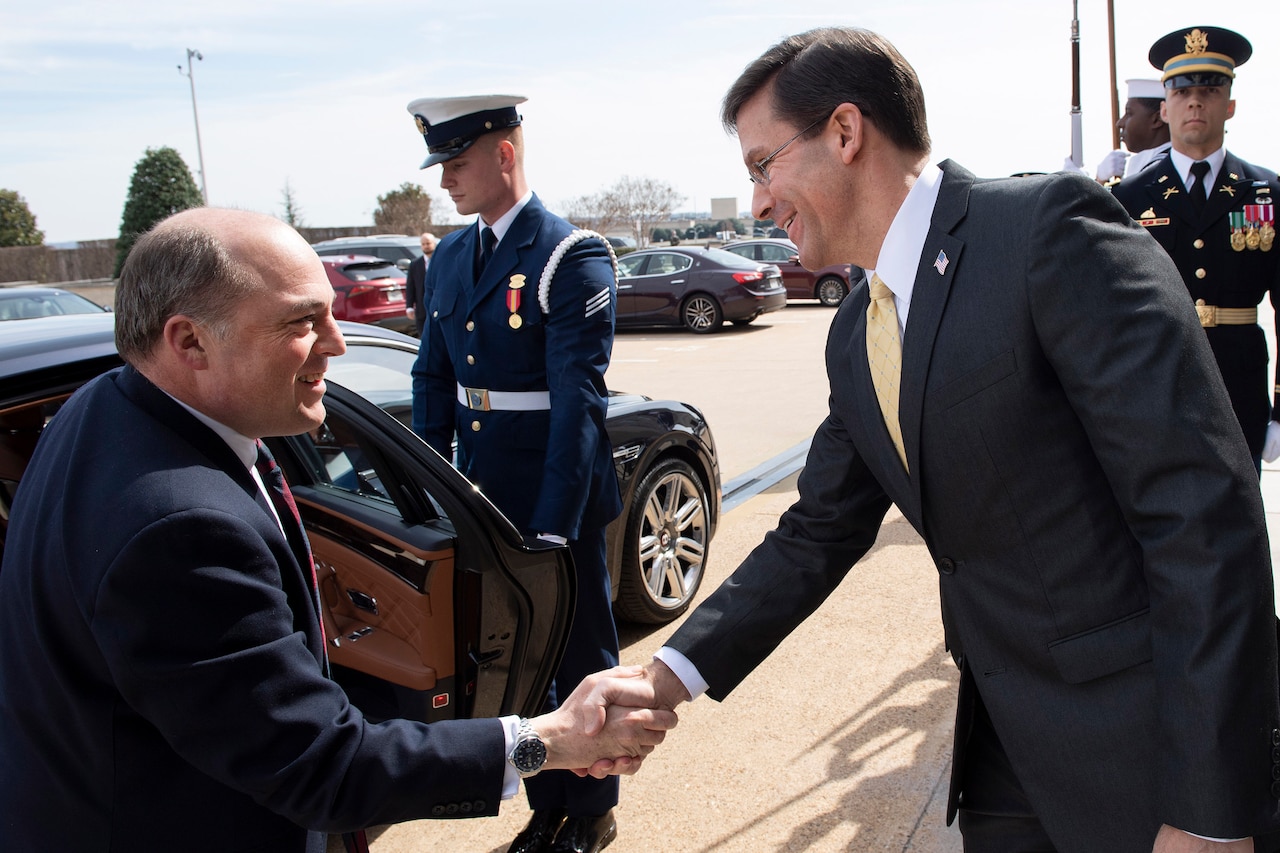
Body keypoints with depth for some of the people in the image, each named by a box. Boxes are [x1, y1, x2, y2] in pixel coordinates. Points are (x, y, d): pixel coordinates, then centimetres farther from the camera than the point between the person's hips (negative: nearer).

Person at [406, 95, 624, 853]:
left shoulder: (572, 257, -14)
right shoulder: (449, 259, 8)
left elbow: (578, 400, -20)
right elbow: (434, 380, 11)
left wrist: (554, 527, -22)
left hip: (559, 503, -7)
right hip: (484, 501, 7)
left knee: (581, 660, 11)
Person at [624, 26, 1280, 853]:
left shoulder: (1051, 228, -18)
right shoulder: (856, 337, 7)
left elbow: (1203, 509, -22)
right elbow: (818, 534, 10)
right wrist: (665, 679, -1)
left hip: (1147, 746, -6)